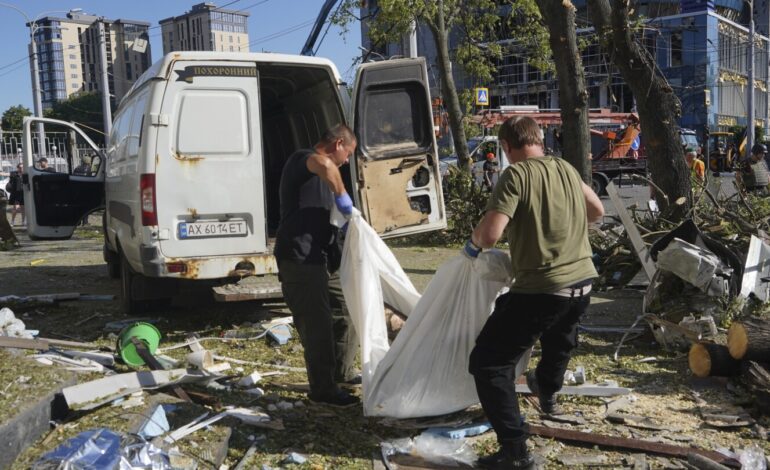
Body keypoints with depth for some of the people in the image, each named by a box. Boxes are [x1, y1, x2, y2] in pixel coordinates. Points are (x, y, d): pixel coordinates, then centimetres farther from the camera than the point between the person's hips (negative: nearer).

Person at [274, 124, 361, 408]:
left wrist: (344, 216, 13)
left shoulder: (319, 175, 23)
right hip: (299, 259, -10)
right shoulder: (301, 160, -9)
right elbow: (324, 164, -35)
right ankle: (323, 390, 5)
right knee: (317, 325, -6)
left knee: (345, 310, 17)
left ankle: (342, 371, 33)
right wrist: (342, 196, -25)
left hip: (322, 258, 10)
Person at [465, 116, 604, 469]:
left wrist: (473, 244, 0)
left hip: (540, 289, -8)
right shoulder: (566, 168, 7)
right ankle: (548, 393, 63)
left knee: (487, 364, 0)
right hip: (582, 281, 8)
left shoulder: (516, 175, -13)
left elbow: (490, 235, -22)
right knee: (560, 336, 37)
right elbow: (597, 211, 22)